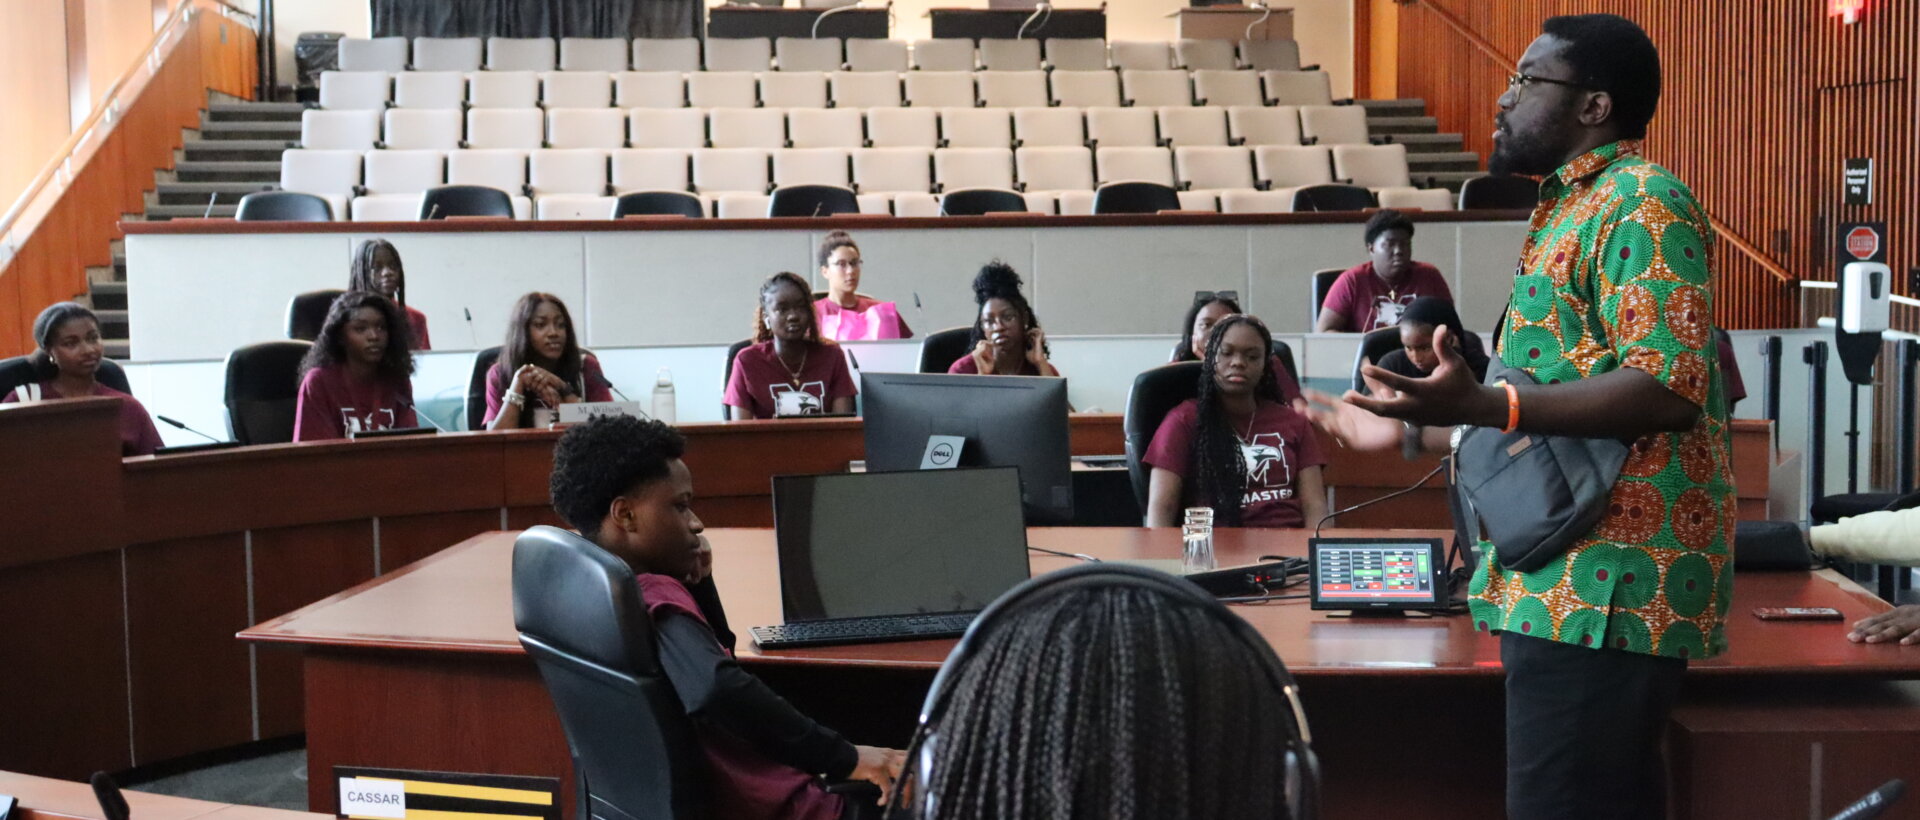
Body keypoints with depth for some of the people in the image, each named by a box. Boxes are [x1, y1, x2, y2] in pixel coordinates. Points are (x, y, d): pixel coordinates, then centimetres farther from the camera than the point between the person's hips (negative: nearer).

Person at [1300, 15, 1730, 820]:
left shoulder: (1641, 201, -11)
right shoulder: (1576, 208, 21)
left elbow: (1668, 389, -23)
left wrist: (1481, 404, -32)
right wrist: (1411, 430, 23)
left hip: (1606, 575, -10)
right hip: (1572, 571, 10)